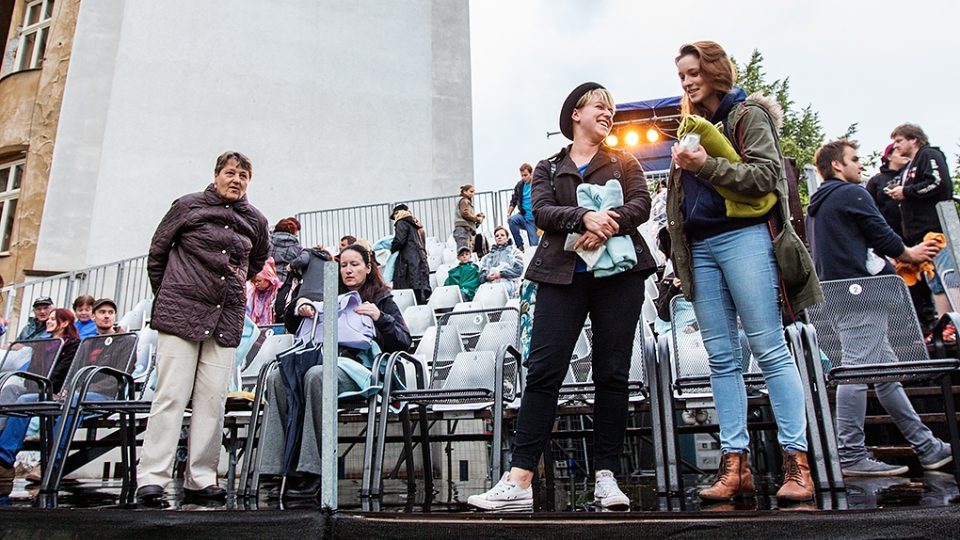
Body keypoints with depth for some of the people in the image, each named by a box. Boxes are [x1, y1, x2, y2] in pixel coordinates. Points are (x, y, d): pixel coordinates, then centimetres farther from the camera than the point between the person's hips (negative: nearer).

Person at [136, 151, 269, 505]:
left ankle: (200, 479, 9)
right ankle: (152, 477, -1)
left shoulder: (255, 221, 12)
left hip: (227, 320, 3)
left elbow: (259, 260, 31)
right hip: (181, 314, -3)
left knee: (213, 399, 2)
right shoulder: (188, 206, 4)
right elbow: (157, 252, 11)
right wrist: (166, 295, 13)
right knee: (171, 395, -6)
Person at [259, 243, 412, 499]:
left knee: (316, 375, -37)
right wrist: (302, 311, 9)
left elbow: (404, 341, 4)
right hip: (326, 360, 5)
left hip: (359, 367, -5)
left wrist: (380, 318, -11)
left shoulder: (382, 300, 17)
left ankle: (312, 472, -37)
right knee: (277, 378, -26)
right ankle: (278, 467, -31)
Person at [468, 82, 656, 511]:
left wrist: (609, 225, -16)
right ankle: (519, 481, -8)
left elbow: (641, 204, 3)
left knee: (612, 374, 0)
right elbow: (542, 211, 0)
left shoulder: (624, 162, 20)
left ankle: (606, 476, 8)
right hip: (562, 274, -1)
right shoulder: (548, 168, 18)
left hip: (619, 271, 1)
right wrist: (584, 217, -19)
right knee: (543, 370, -8)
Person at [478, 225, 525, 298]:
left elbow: (518, 270, 7)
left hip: (508, 283, -2)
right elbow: (481, 275, 19)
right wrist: (487, 276, -5)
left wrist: (501, 274, -4)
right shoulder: (488, 257, 32)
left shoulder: (514, 252, 24)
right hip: (490, 284, 2)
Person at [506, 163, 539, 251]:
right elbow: (513, 202, 13)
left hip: (533, 219, -3)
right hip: (523, 215, 3)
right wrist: (508, 214, -3)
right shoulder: (519, 185, 5)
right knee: (512, 220, -27)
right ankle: (520, 245, -14)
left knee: (534, 245, -6)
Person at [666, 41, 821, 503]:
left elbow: (766, 175, -9)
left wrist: (707, 165, -17)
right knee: (721, 357, 3)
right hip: (699, 247, 6)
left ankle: (796, 461, -1)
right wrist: (678, 255, 16)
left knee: (769, 348, -7)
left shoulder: (748, 115, 5)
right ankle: (735, 464, 6)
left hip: (743, 237, -6)